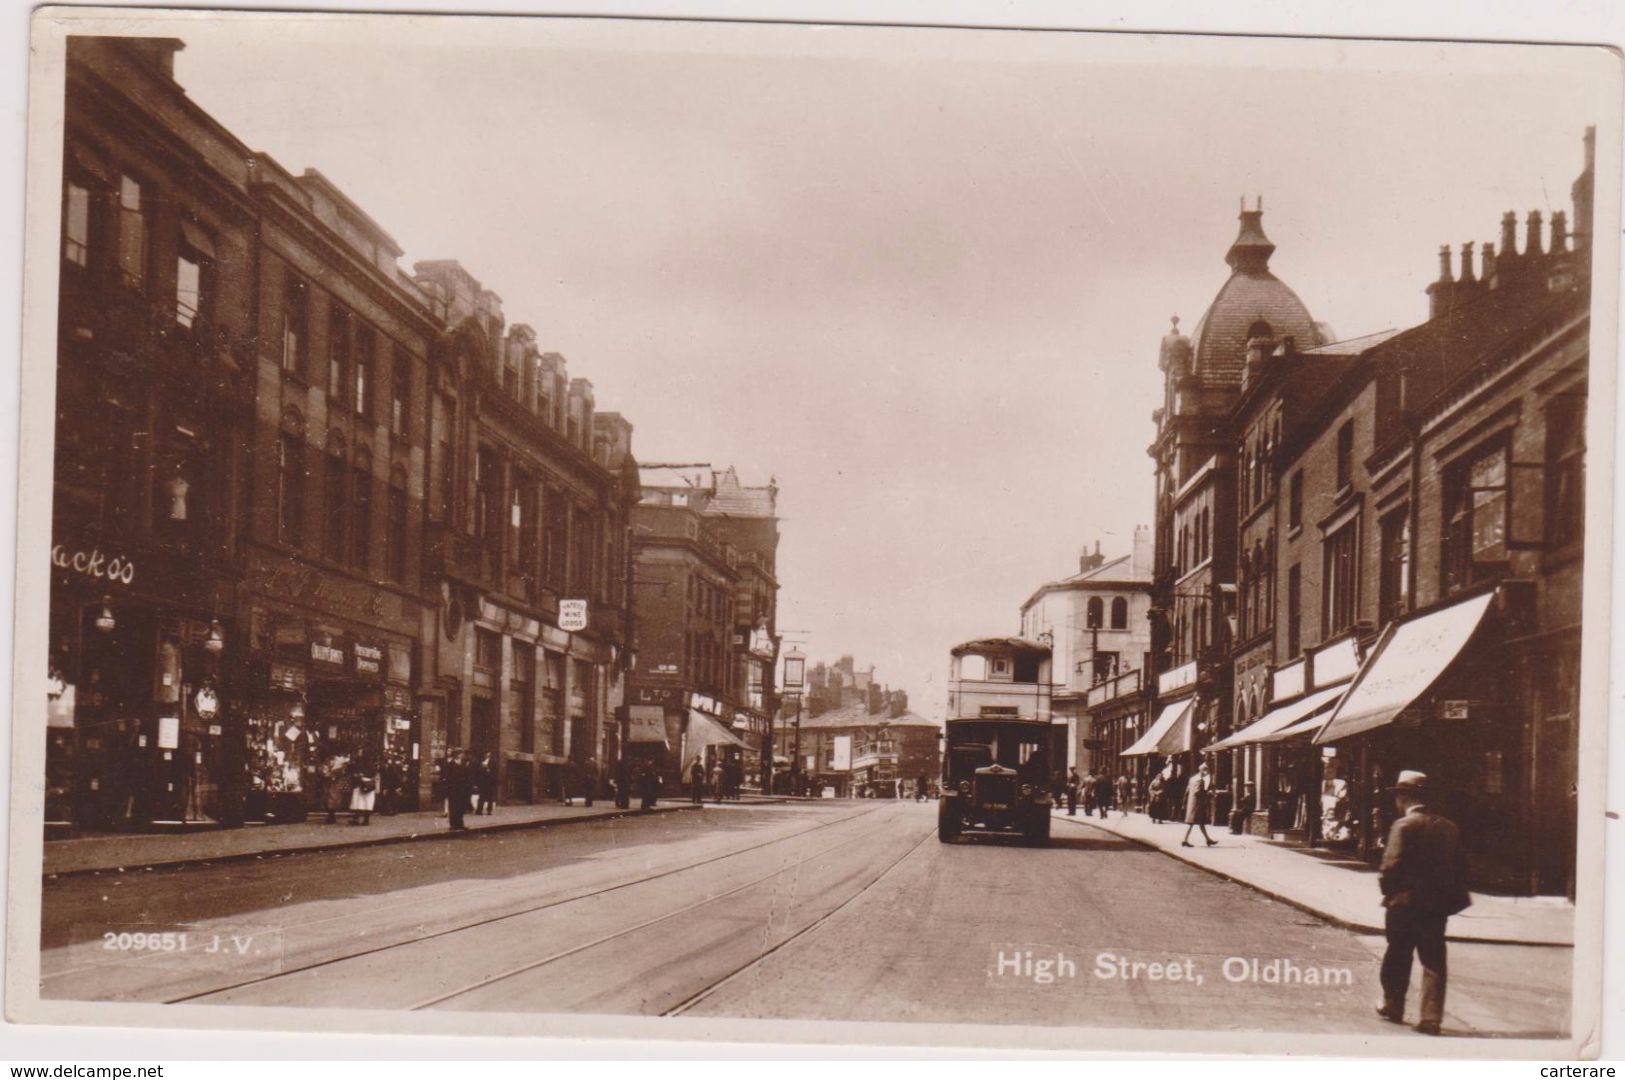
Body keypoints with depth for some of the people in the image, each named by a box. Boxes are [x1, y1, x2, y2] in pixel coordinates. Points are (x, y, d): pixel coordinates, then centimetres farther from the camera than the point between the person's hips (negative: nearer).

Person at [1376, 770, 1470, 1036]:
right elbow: (1460, 863, 6)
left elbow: (1392, 865, -19)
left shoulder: (1404, 825, -12)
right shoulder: (1448, 827, 5)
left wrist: (1387, 889, -4)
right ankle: (1431, 1017, 0)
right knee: (1434, 961, 5)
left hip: (1405, 903, -4)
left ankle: (1393, 1007, 27)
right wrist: (1452, 898, 12)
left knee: (1398, 958, 14)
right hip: (1437, 905, 4)